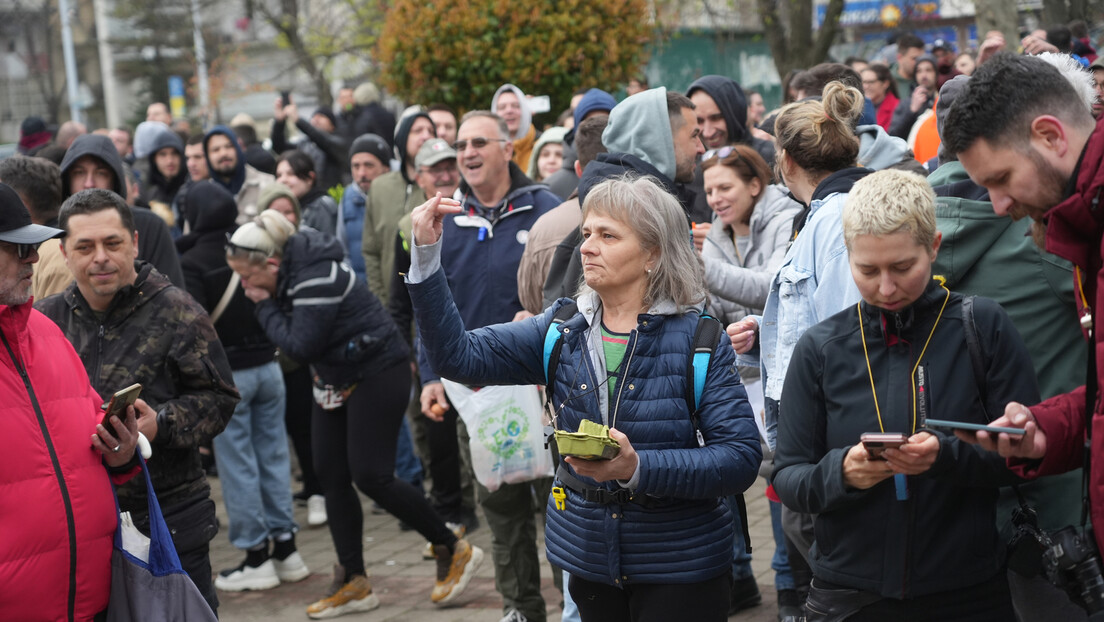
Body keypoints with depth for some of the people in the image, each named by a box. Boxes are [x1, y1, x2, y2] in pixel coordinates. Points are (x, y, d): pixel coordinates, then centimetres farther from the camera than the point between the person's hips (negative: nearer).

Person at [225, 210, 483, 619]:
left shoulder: (317, 278, -26)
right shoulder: (289, 274, 3)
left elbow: (300, 344, -25)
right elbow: (296, 342, 8)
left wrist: (265, 306, -17)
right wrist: (266, 305, -6)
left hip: (378, 374, -10)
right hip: (336, 378, 10)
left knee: (370, 475, -11)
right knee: (331, 476, 6)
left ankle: (454, 551, 6)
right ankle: (355, 585, 13)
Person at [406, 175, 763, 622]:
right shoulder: (564, 330, 1)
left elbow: (742, 457, -17)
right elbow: (459, 355, -7)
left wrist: (638, 468, -29)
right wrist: (427, 256, -17)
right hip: (588, 561, 4)